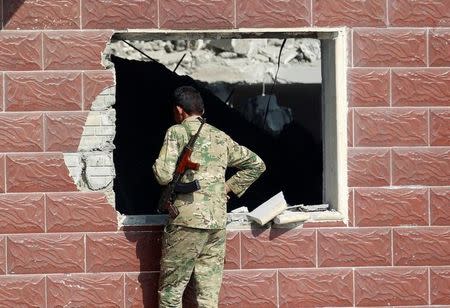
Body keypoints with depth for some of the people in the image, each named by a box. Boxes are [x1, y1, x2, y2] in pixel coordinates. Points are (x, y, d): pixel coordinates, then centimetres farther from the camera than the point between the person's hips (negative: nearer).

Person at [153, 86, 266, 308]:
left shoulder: (177, 132, -1)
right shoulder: (220, 137, 17)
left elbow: (164, 175, -10)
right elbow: (256, 165, 23)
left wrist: (158, 166, 11)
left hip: (187, 221, -5)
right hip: (218, 223, 5)